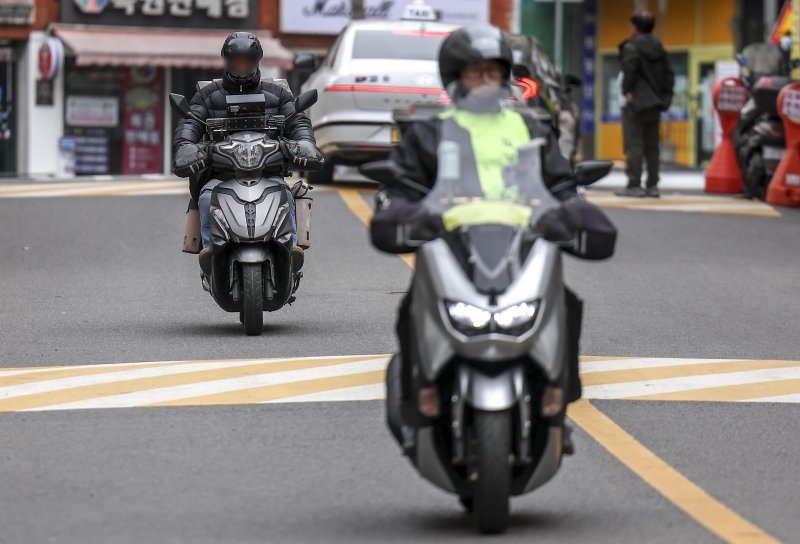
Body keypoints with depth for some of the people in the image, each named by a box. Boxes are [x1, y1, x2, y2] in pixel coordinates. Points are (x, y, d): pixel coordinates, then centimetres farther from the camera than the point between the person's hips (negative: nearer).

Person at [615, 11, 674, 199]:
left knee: (634, 145, -6)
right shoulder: (658, 48, 13)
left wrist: (627, 92, -12)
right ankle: (652, 185, 10)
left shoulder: (631, 47, -9)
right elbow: (668, 74, 12)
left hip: (636, 103, -7)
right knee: (652, 146, 11)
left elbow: (629, 71, -21)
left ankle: (634, 185, -9)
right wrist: (665, 95, 12)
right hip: (655, 105, 7)